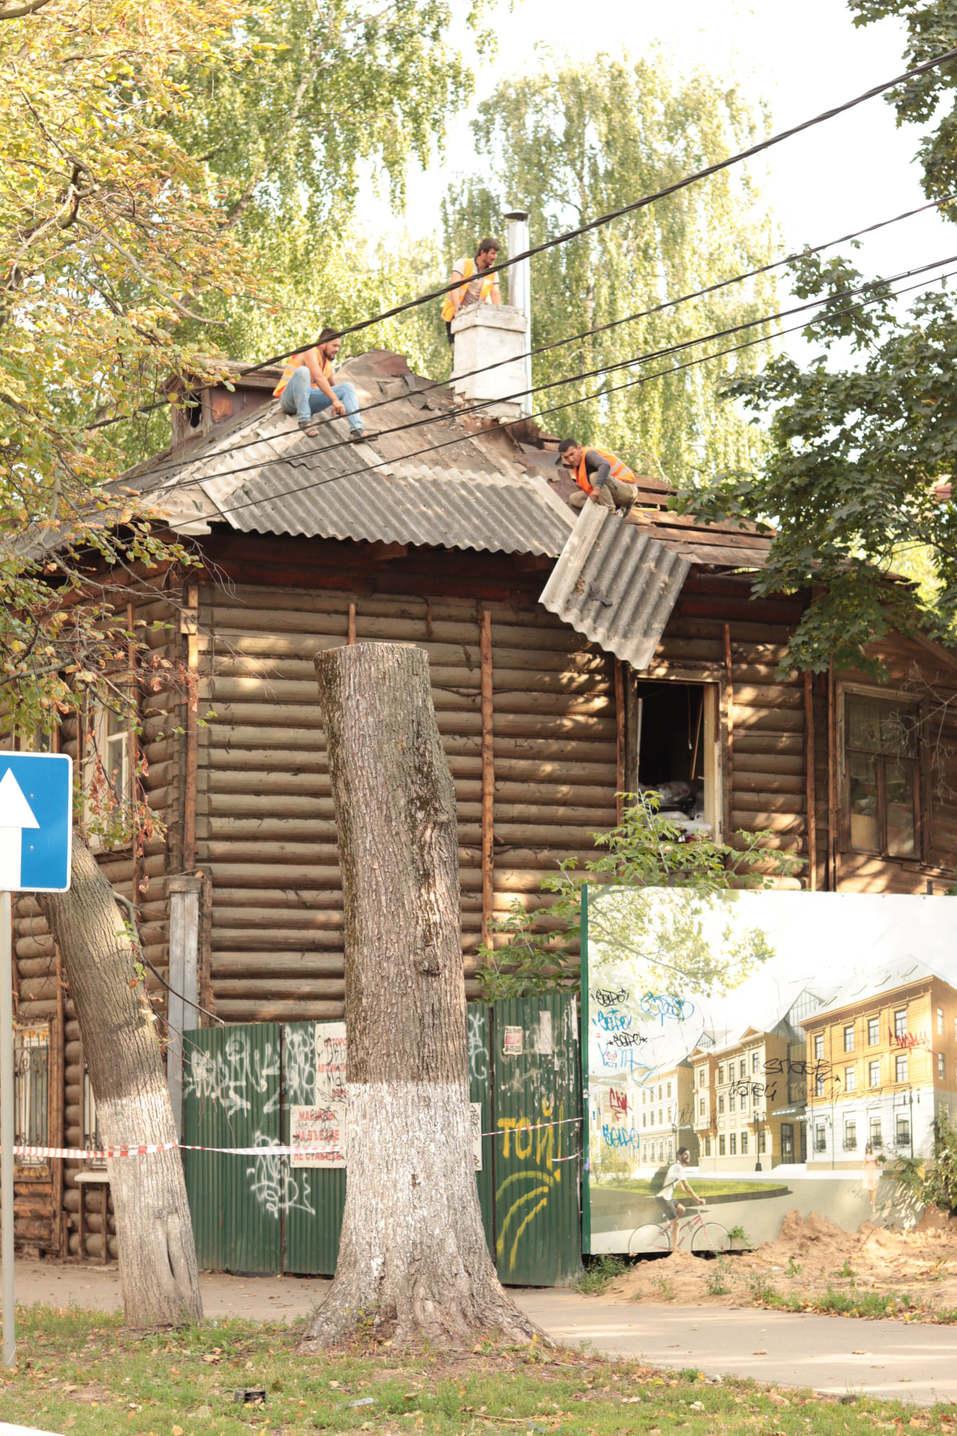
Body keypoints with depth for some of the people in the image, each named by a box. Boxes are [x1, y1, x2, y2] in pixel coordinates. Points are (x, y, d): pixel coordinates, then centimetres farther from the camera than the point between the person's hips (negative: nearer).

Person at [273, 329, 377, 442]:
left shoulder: (327, 363, 15)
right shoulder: (310, 352, -11)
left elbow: (332, 387, 30)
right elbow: (318, 378, -26)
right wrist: (335, 400, -33)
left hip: (309, 401, 7)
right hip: (289, 400, -7)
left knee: (347, 387, -6)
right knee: (302, 371, -37)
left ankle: (357, 430, -26)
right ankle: (304, 420, -36)